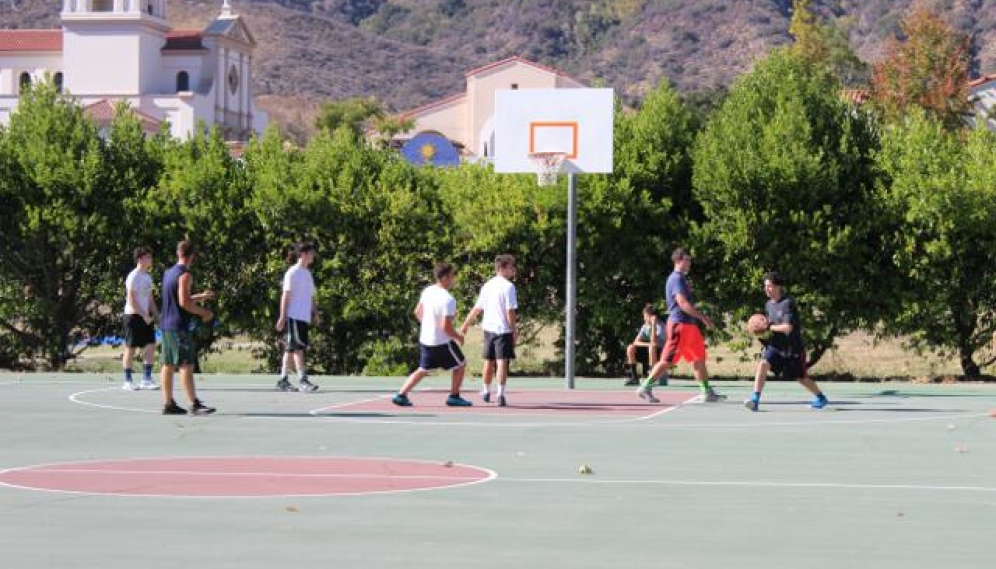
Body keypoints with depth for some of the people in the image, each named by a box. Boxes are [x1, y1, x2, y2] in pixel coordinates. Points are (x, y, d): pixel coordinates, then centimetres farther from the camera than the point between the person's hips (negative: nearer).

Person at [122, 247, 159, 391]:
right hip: (133, 315, -8)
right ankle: (127, 381, 5)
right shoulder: (134, 277, -13)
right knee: (131, 348, -2)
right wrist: (144, 315, -19)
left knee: (151, 346, 1)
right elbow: (131, 300, -17)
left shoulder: (148, 276, 13)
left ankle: (146, 379, 6)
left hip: (145, 316, 8)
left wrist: (156, 314, 8)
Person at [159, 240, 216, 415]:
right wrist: (203, 312, -9)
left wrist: (200, 297, 30)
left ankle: (168, 404, 11)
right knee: (187, 365, -11)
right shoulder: (185, 275, -13)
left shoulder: (168, 273, 15)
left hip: (166, 325, 9)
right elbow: (184, 303, -20)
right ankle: (194, 404, -14)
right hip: (180, 326, -9)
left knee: (168, 364, 9)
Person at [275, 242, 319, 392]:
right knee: (298, 347, -12)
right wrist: (282, 316, -14)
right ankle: (302, 380, -16)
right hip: (294, 316, -8)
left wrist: (315, 313, 12)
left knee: (291, 349, 9)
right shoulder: (293, 273, -7)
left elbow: (311, 296, 21)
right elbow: (285, 295, -10)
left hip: (305, 318, 8)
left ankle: (283, 380, 11)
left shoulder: (307, 273, 17)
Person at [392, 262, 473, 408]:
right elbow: (446, 327, -25)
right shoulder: (448, 299, -23)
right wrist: (458, 337, -8)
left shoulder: (427, 291, 2)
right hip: (442, 342, -7)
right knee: (460, 364, 13)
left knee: (423, 370, 18)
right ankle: (454, 397, 17)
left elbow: (418, 312, 14)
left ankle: (401, 395, 8)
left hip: (425, 339, 7)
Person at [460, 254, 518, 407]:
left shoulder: (487, 286, 8)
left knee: (489, 361, 18)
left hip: (488, 328, 6)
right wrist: (514, 331, -9)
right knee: (502, 362, -7)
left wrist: (465, 325, 18)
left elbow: (477, 308, 11)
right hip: (504, 329, -6)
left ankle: (486, 392, 32)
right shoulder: (508, 286, -12)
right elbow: (510, 311, -16)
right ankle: (500, 394, -16)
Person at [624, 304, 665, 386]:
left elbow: (653, 342, -29)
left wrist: (653, 324, -32)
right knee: (631, 348, -10)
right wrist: (648, 344, -27)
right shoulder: (645, 326, 2)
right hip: (648, 352, 6)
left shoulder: (660, 325, -17)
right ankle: (634, 377, -9)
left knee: (652, 348, -38)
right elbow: (636, 342, -7)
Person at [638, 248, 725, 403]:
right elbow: (683, 304, -23)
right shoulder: (676, 279, -13)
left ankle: (707, 392, 14)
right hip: (679, 324, -10)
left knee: (699, 359, 11)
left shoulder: (681, 278, 18)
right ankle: (645, 388, -4)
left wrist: (701, 316, 19)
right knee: (668, 360, -8)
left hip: (689, 325, 10)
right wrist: (703, 317, -20)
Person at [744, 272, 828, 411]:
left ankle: (821, 398, 37)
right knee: (763, 364, -22)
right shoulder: (768, 305, 4)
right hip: (775, 345, 5)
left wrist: (769, 327, -20)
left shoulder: (787, 303, -20)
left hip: (792, 347, -5)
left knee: (801, 378, 11)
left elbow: (787, 327, -27)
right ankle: (755, 400, -26)